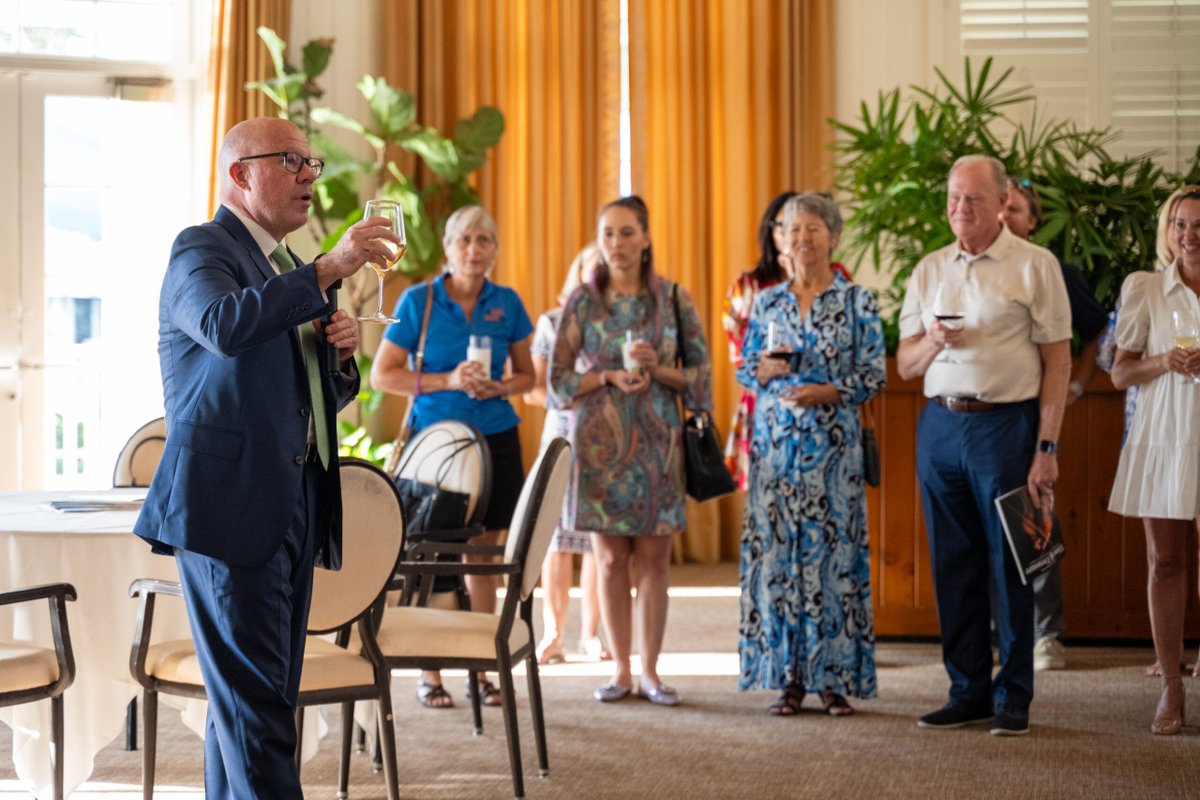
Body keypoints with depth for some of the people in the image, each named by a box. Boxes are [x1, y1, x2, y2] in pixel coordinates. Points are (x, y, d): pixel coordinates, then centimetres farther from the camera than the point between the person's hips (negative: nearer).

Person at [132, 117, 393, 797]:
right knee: (254, 702, -9)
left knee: (249, 699, 11)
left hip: (293, 505, 9)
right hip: (230, 505, -9)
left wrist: (342, 353, 5)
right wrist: (328, 271, -32)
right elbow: (223, 325, -29)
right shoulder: (201, 249, -5)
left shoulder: (288, 269, 22)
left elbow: (323, 395, 27)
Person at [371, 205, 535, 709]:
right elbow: (382, 375, -5)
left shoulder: (507, 304, 4)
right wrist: (446, 381, -16)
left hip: (495, 440, 3)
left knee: (482, 556, 6)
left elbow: (526, 375, 14)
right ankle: (430, 674, 9)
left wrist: (498, 387, -8)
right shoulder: (418, 301, -4)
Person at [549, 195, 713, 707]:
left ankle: (650, 670, 10)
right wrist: (608, 377, -14)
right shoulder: (582, 301, 2)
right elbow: (559, 379, 1)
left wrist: (657, 370, -14)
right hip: (601, 442, 0)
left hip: (657, 440, 0)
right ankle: (620, 670, 13)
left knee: (653, 558, 1)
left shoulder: (673, 299, 3)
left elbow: (700, 374, 3)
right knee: (611, 559, 3)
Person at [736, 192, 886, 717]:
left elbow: (874, 376, -2)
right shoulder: (767, 302, 10)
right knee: (776, 551, 1)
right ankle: (788, 678, 8)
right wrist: (764, 370, -7)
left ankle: (833, 677, 5)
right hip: (775, 443, 3)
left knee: (832, 551, -3)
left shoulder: (858, 301, 1)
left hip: (834, 446, -3)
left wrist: (827, 392, -16)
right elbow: (744, 370, 14)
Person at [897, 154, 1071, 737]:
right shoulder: (929, 270, 13)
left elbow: (1058, 360, -4)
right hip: (940, 425, 5)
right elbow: (904, 365, 14)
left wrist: (1046, 447, -10)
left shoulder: (1034, 265, -1)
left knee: (1010, 563, -1)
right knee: (953, 564, 8)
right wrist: (933, 342, -9)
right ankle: (968, 692, 18)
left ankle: (1013, 697, 9)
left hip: (1006, 425, -5)